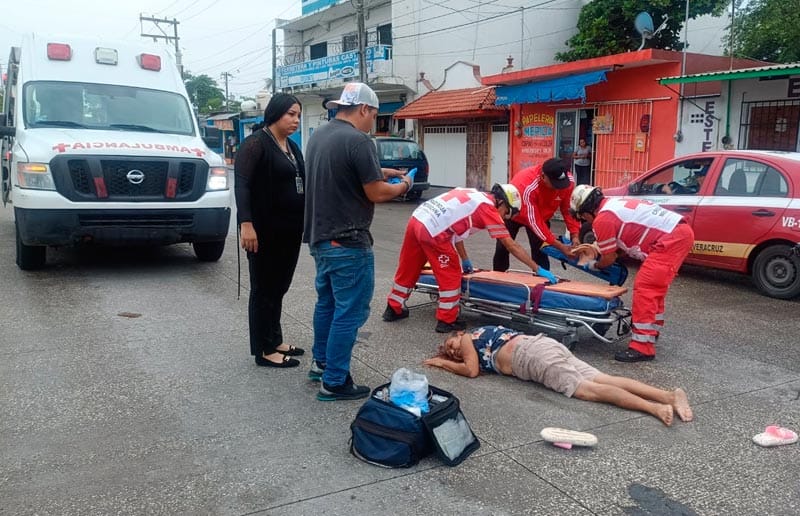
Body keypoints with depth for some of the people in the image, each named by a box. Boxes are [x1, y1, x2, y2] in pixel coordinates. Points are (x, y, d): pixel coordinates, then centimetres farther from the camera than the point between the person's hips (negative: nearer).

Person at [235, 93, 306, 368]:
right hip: (265, 230, -8)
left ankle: (275, 340, 27)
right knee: (264, 289, 1)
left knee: (279, 287, 15)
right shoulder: (256, 143, -10)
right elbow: (241, 184, -17)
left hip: (290, 230, 8)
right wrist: (246, 223, -27)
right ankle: (264, 351, 9)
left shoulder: (292, 147, 15)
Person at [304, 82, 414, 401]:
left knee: (326, 303, 22)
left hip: (320, 237, 9)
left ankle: (321, 362, 35)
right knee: (349, 312, 0)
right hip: (347, 243, -9)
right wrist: (403, 186, 3)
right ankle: (335, 382, 6)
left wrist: (378, 172, 20)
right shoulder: (358, 140, -18)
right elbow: (376, 194, -16)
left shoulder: (318, 136, 10)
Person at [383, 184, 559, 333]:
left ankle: (394, 309, 38)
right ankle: (446, 320, 15)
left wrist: (464, 259, 35)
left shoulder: (473, 196, 23)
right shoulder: (489, 208, 1)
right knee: (450, 275, 7)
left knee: (408, 268, 22)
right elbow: (511, 246, 2)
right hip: (431, 230, -9)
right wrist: (537, 269, 8)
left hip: (417, 219, 9)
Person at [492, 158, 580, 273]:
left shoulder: (568, 181, -29)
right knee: (502, 248, -1)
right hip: (511, 214, -3)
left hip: (541, 215, 4)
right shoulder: (527, 186, -43)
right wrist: (560, 246, -39)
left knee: (540, 250, -8)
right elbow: (533, 221, -39)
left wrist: (575, 236, -26)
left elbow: (568, 209, -14)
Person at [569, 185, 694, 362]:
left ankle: (642, 347, -13)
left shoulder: (602, 219, -9)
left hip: (670, 240, -10)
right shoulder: (615, 204, 20)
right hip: (682, 231, 10)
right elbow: (620, 243, 30)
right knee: (655, 286, 23)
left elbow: (609, 258, 0)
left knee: (644, 288, -11)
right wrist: (595, 250, 33)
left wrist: (593, 265, 19)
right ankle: (651, 329, 39)